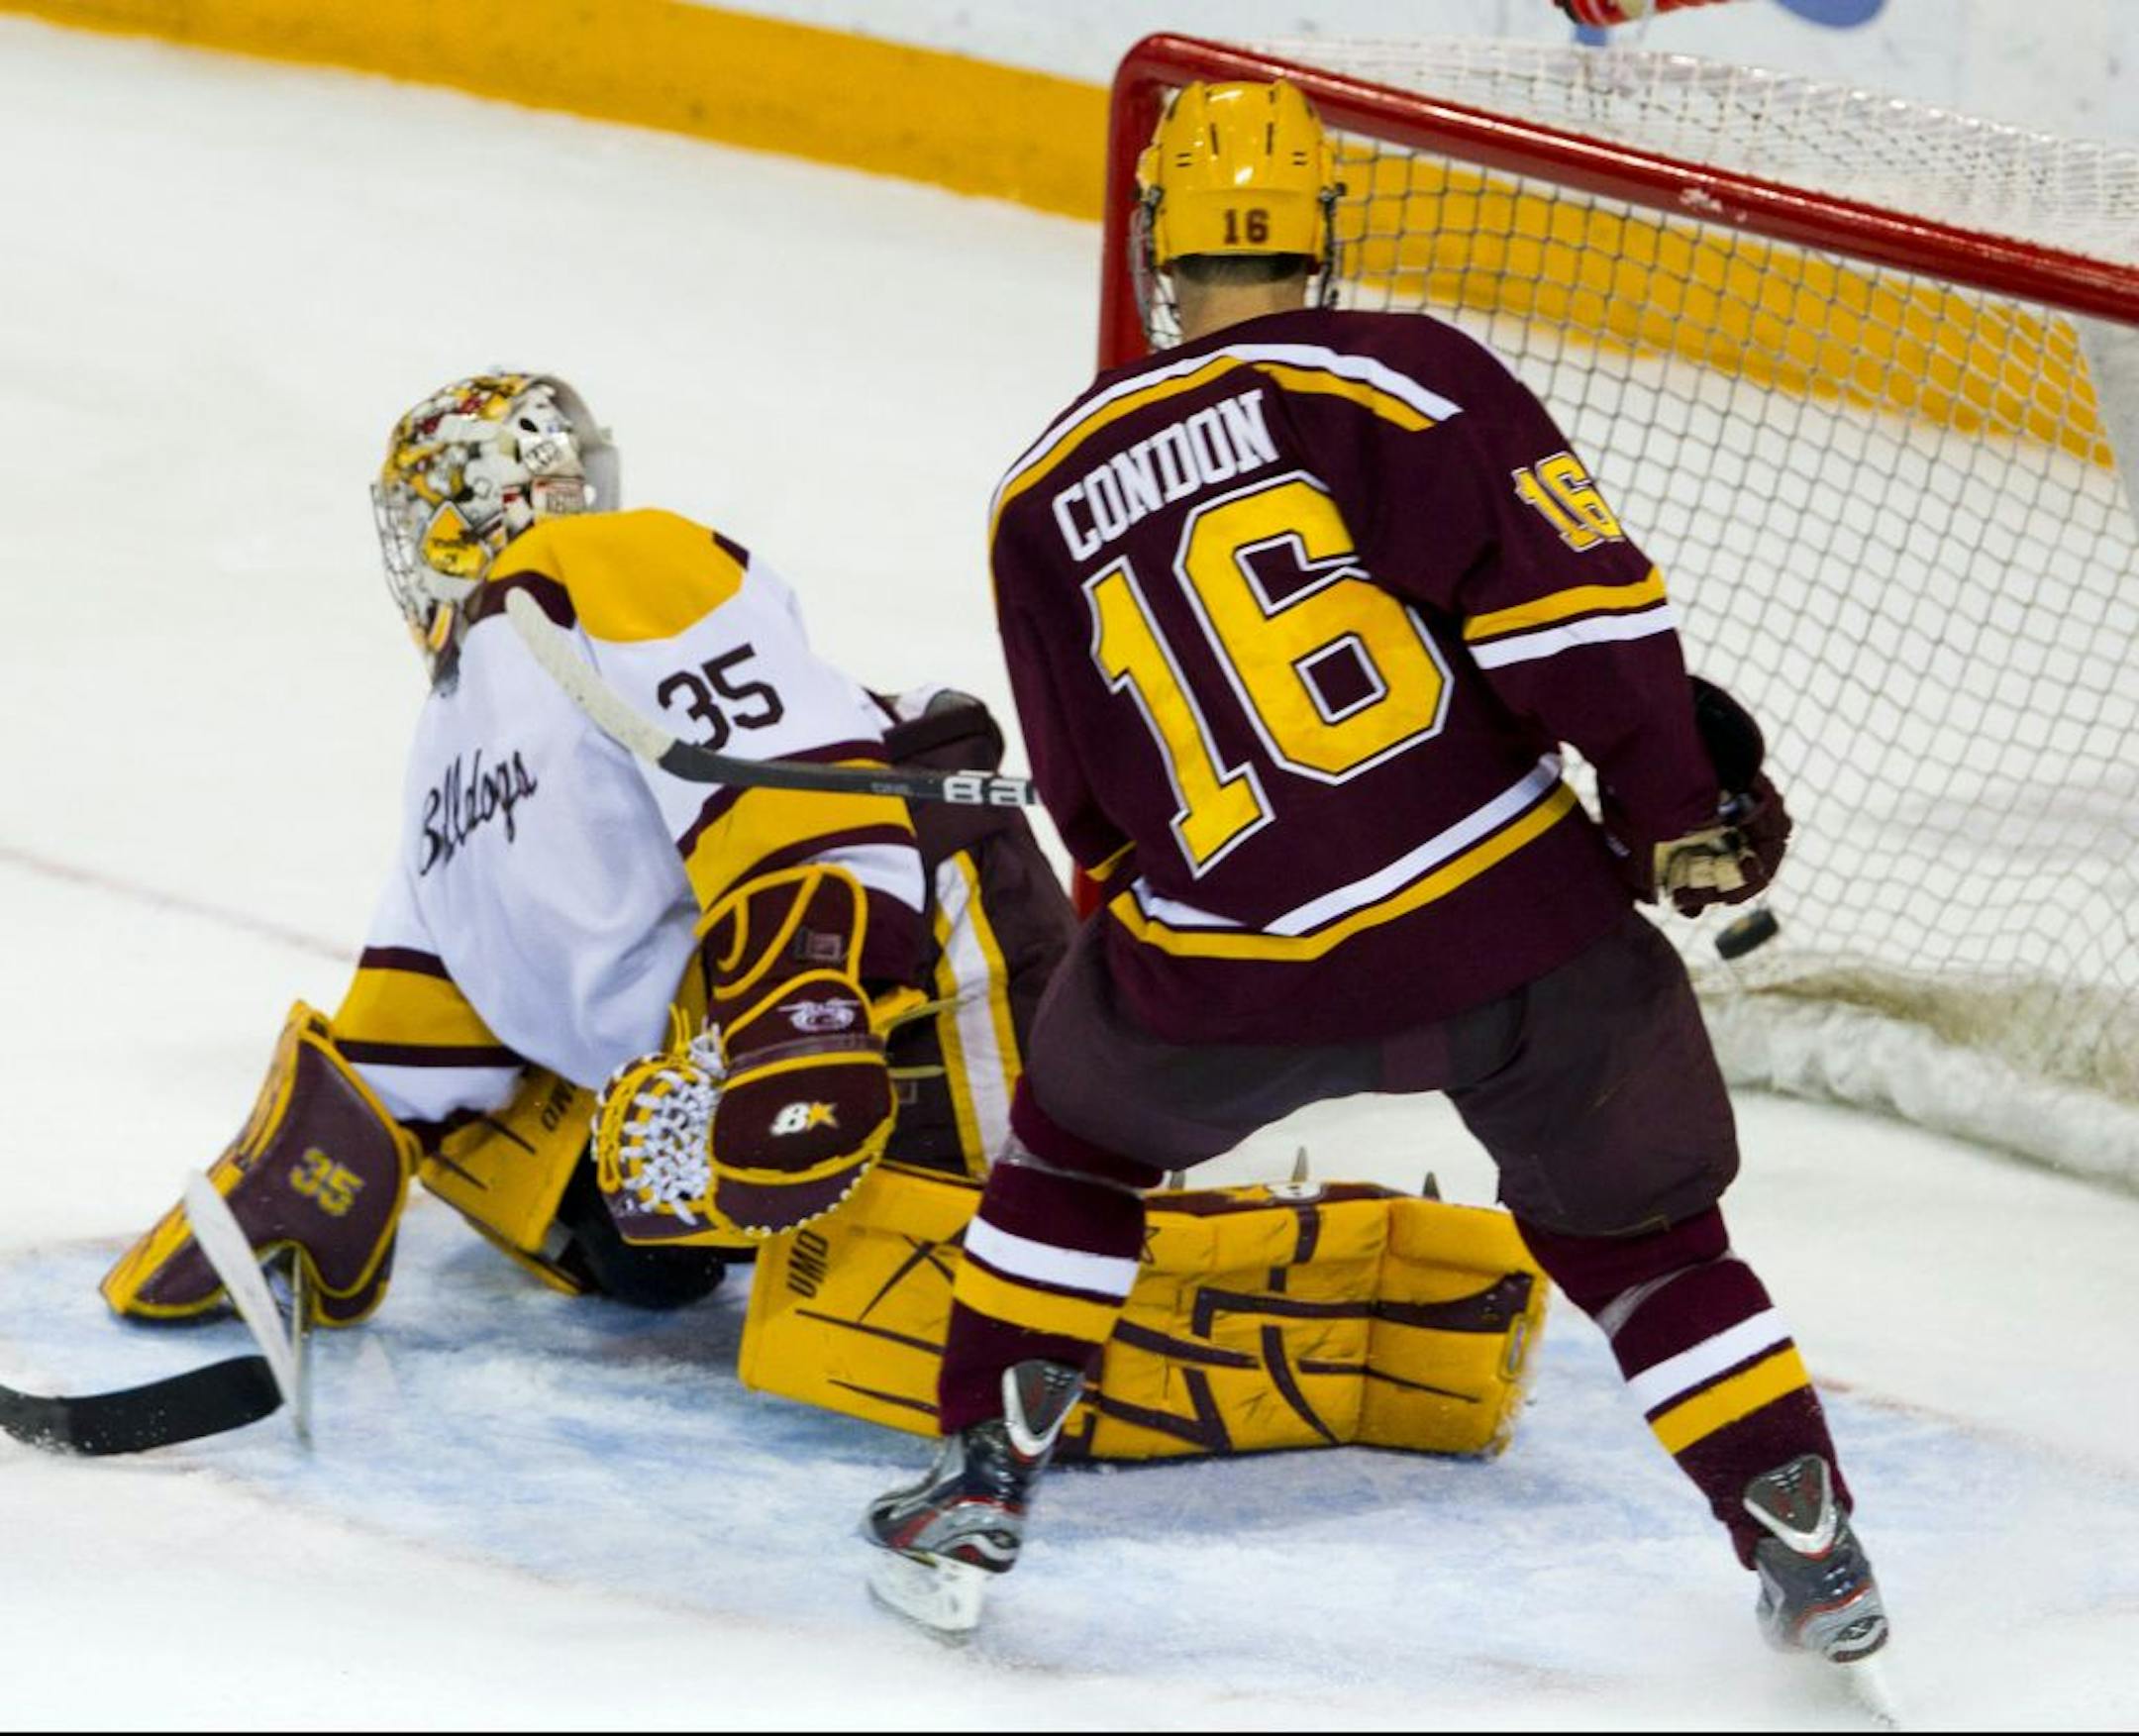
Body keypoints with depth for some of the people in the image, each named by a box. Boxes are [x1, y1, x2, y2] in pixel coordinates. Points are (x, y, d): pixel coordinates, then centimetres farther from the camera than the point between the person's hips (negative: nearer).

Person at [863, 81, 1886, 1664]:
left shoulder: (1047, 493, 12)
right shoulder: (1398, 378, -3)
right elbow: (1574, 599, -14)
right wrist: (1679, 805, -6)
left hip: (1230, 970, 2)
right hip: (1512, 913, -2)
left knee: (1082, 1130, 30)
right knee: (1636, 1227, 17)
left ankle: (978, 1492, 27)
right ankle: (1811, 1550, 14)